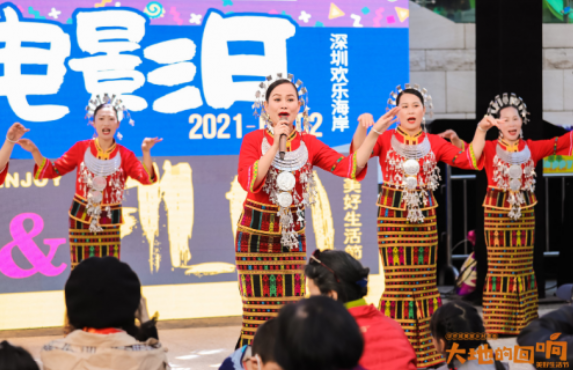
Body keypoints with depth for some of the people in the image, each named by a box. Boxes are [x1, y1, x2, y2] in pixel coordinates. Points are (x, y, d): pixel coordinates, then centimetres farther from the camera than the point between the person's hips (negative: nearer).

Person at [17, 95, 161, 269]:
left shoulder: (125, 155, -2)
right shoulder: (81, 148, 0)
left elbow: (146, 178, -16)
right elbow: (51, 170, 4)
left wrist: (146, 152, -30)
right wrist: (34, 151, -10)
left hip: (109, 221, 0)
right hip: (81, 217, 0)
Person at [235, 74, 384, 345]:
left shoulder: (308, 144, 4)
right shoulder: (253, 140, -3)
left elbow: (350, 167, -6)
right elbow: (248, 181, -20)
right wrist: (275, 146, -21)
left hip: (292, 236, 3)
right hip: (256, 234, -3)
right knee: (258, 306, -5)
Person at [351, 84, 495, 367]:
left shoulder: (435, 143, 8)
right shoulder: (385, 138, 1)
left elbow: (469, 160, 3)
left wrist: (480, 132, -4)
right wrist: (363, 128, -30)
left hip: (424, 217, 3)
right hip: (392, 216, -3)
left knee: (425, 281, 5)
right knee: (398, 282, -5)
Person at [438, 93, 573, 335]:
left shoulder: (532, 148, 7)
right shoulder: (490, 148, -1)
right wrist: (456, 140, -34)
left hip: (525, 211, 3)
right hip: (497, 212, -3)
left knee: (524, 266, 6)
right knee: (499, 266, -3)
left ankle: (524, 321, 13)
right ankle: (497, 323, 2)